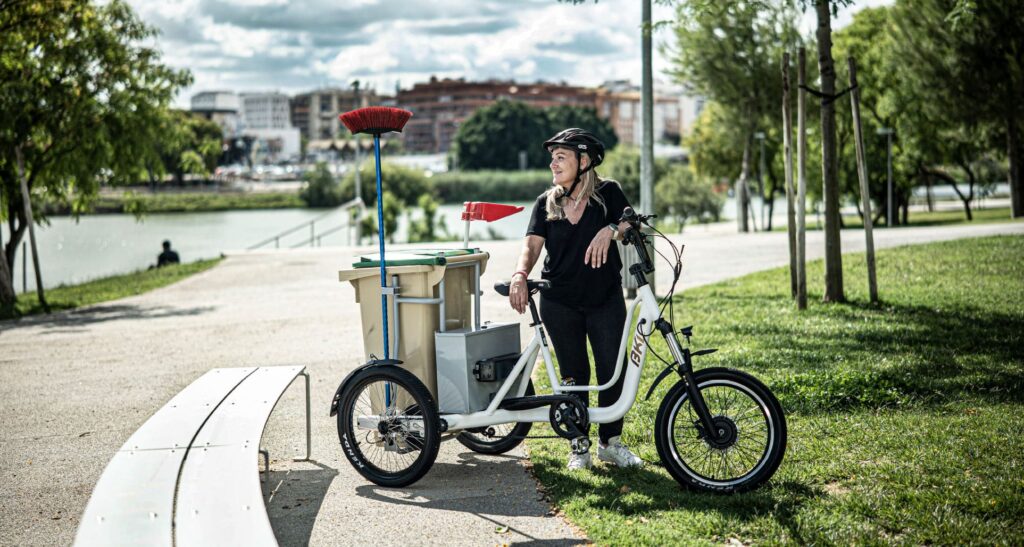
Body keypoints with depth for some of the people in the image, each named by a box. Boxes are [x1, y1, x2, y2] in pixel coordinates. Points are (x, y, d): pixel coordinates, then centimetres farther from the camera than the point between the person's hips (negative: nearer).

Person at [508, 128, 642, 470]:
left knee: (613, 371, -1)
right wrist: (520, 275, -24)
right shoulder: (547, 203, 5)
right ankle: (578, 446, 18)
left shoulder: (608, 193, 0)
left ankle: (610, 442, 15)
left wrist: (611, 230, -32)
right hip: (560, 302, 1)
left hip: (605, 300, -1)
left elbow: (632, 224, -10)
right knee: (573, 375, 6)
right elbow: (532, 243, -6)